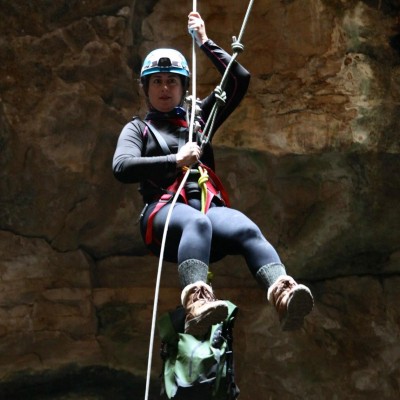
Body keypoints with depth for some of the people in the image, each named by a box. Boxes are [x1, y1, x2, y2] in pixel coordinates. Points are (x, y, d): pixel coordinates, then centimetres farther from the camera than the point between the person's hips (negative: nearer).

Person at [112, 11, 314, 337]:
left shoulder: (199, 117, 31)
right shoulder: (138, 127, 23)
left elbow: (240, 79, 25)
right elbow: (122, 168, 2)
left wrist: (205, 42, 25)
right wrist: (175, 160, -3)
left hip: (209, 205, 3)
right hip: (164, 209, -3)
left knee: (247, 230, -34)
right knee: (197, 223, -41)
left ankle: (283, 294, -62)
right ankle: (197, 303, -68)